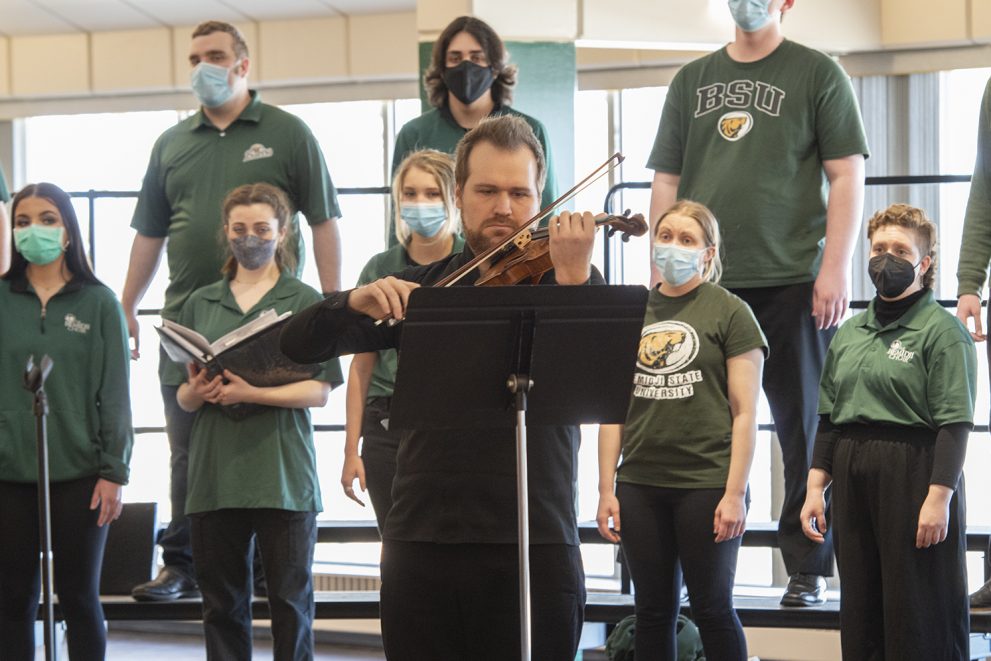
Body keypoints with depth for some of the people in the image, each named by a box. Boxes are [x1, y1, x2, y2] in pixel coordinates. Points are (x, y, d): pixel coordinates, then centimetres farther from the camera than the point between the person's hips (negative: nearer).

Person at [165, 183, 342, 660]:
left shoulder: (305, 303, 4)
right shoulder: (201, 304, 14)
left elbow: (319, 391, -4)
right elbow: (181, 397, 14)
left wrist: (254, 393, -18)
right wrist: (195, 393, -10)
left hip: (282, 475, -3)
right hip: (214, 473, 3)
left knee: (290, 600, -1)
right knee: (221, 600, 5)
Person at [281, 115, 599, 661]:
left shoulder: (571, 283, 5)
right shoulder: (419, 287, 11)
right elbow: (299, 344, 6)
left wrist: (571, 276, -24)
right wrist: (357, 302, -14)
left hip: (535, 548, -2)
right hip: (422, 542, 2)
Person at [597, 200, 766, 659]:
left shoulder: (729, 312, 0)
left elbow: (744, 411, -4)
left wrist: (735, 493, -10)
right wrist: (606, 489, 5)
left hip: (706, 484, -4)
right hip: (640, 485, 4)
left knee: (711, 607, 1)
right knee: (653, 608, 8)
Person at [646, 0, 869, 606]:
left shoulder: (818, 74, 3)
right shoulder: (692, 80, 14)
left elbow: (847, 175, -2)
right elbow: (667, 181, 16)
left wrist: (836, 267, -11)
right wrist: (661, 268, 6)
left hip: (794, 283, -3)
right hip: (706, 284, 3)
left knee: (804, 429, 1)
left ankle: (807, 568, 8)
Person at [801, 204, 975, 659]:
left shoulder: (942, 330, -6)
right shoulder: (849, 333, 15)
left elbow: (954, 424, -12)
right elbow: (828, 419, 18)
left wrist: (939, 497, -19)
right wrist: (816, 488, 10)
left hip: (914, 474, -7)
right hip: (853, 478, 7)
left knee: (920, 620, -4)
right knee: (860, 614, 9)